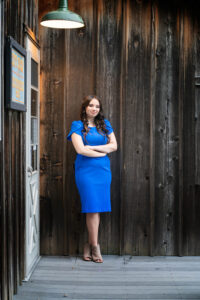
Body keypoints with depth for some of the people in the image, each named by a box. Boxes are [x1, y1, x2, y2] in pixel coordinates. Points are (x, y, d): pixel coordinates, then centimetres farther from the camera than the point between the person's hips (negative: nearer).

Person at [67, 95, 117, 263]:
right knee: (92, 208, -6)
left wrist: (92, 148, -6)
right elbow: (80, 149, -10)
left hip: (103, 170, 4)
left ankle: (89, 245, 12)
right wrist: (103, 152, -4)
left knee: (98, 208, 2)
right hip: (86, 170, -4)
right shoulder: (78, 126, 2)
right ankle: (95, 246, 4)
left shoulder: (105, 125, 14)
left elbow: (114, 145, 5)